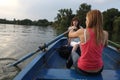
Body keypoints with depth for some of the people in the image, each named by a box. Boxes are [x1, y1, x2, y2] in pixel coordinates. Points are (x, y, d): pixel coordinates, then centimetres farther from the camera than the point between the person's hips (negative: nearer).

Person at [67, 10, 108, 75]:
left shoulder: (82, 32, -17)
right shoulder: (105, 34, -9)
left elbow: (70, 35, 5)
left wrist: (72, 29, 28)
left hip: (83, 69, -3)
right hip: (98, 70, 3)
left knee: (73, 53, 29)